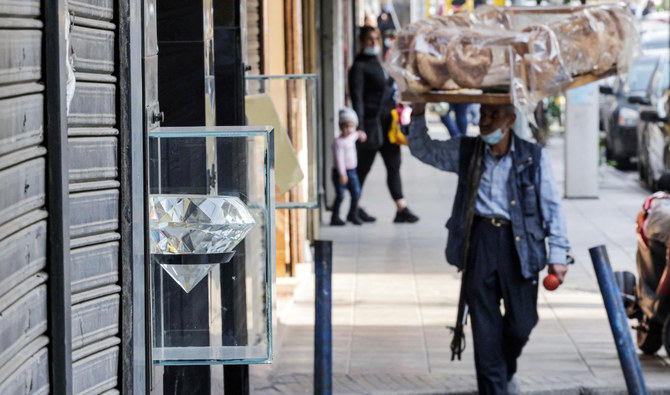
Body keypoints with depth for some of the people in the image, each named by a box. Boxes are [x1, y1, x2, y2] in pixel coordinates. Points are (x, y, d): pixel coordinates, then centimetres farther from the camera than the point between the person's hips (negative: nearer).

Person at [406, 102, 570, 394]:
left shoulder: (533, 157, 2)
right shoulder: (465, 151, 8)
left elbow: (552, 207, 4)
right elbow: (422, 149, 15)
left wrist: (557, 254, -1)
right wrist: (418, 112, -2)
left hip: (518, 242, -1)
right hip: (478, 241, 1)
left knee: (522, 322, 3)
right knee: (485, 326, 1)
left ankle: (507, 371, 34)